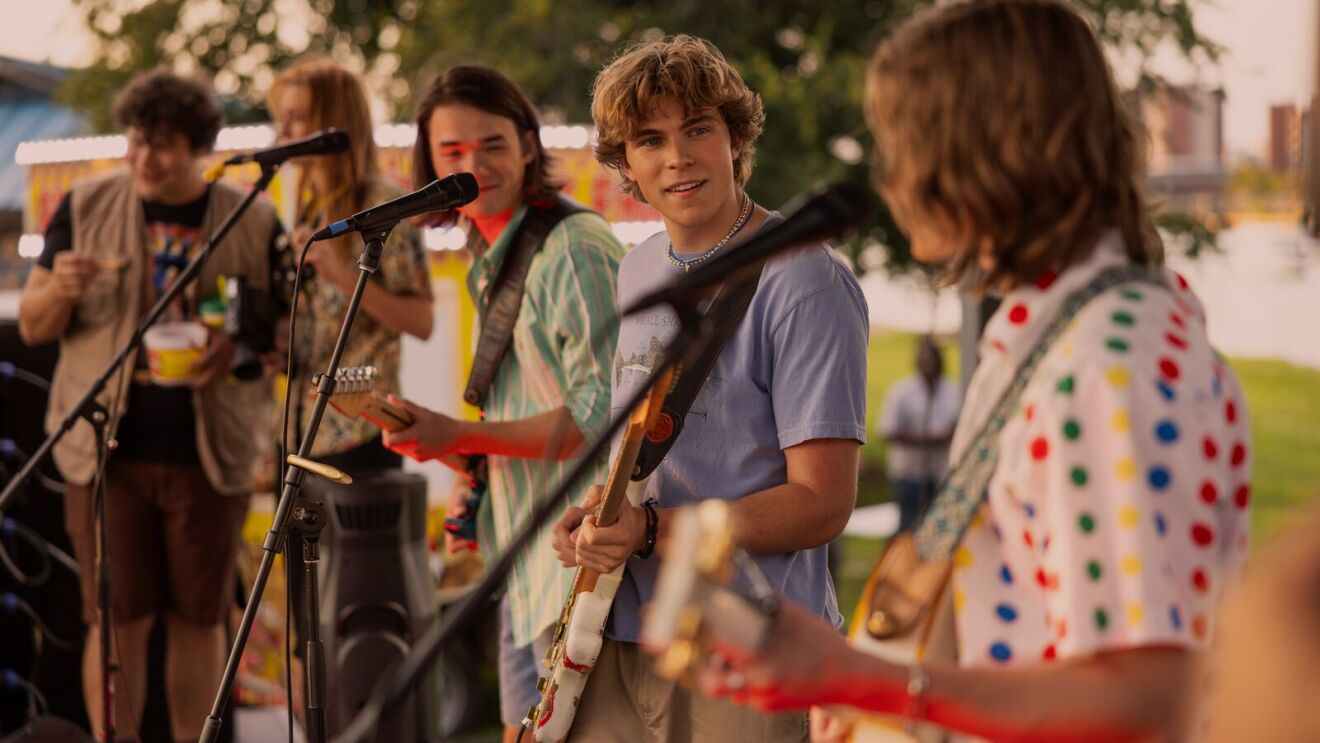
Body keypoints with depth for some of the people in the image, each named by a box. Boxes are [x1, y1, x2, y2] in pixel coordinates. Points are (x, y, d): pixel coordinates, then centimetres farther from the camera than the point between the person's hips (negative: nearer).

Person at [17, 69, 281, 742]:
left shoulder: (254, 225, 1)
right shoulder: (86, 208, 3)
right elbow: (33, 327, 5)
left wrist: (240, 347, -15)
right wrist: (59, 289, -17)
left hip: (208, 453, 0)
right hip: (108, 449, 0)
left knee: (198, 619, 9)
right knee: (118, 620, 2)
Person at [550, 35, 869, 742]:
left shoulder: (804, 283, -13)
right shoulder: (638, 272, 12)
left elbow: (820, 503, -16)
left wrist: (651, 529, -24)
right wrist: (588, 521, 2)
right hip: (621, 638, 6)